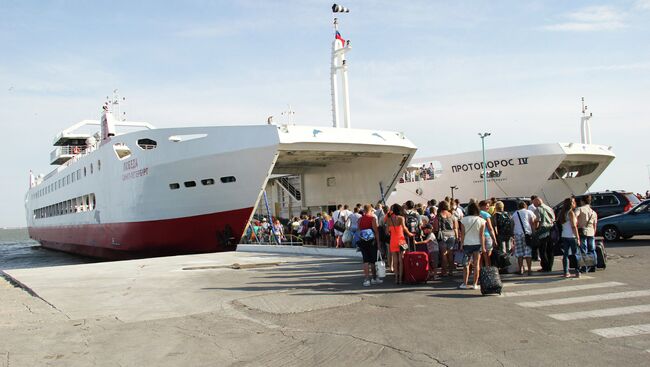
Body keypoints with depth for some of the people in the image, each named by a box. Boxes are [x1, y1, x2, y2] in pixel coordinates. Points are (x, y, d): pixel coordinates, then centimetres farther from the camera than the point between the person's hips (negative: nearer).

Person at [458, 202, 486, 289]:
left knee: (466, 264, 9)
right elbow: (482, 235, -4)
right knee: (476, 264, 5)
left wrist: (461, 245, 4)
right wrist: (483, 246, 0)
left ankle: (465, 283, 8)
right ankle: (475, 284, 5)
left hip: (467, 244, 0)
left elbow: (462, 234, -2)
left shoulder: (464, 220, -4)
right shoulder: (481, 221, -3)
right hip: (477, 243, 0)